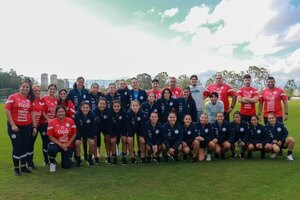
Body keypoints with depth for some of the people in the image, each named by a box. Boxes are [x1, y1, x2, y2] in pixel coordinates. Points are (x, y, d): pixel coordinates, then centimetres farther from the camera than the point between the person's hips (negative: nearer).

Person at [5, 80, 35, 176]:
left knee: (25, 146, 11)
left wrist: (34, 126, 5)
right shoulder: (13, 97, -5)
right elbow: (7, 111, -9)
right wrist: (12, 125, -14)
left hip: (27, 126, 4)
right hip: (15, 126, -4)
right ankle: (16, 168, 18)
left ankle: (23, 166, 25)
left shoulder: (30, 99, 7)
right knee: (17, 147, 2)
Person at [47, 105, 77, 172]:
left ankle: (66, 157, 36)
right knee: (51, 149, -37)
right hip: (56, 144, -1)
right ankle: (52, 162, -3)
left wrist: (67, 144, -12)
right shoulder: (52, 122, -11)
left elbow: (74, 134, -3)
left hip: (68, 146, 1)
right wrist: (60, 145, -18)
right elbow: (50, 137, -10)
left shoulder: (70, 121, -8)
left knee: (66, 166, -2)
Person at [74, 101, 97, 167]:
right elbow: (76, 127, -18)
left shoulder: (92, 115, -19)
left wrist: (91, 136, -16)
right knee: (77, 143, -21)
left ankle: (90, 158, 7)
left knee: (92, 143, -18)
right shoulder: (77, 115, -22)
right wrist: (78, 137, -21)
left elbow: (94, 127, -12)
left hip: (89, 132, 1)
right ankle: (78, 159, 1)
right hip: (79, 132, 0)